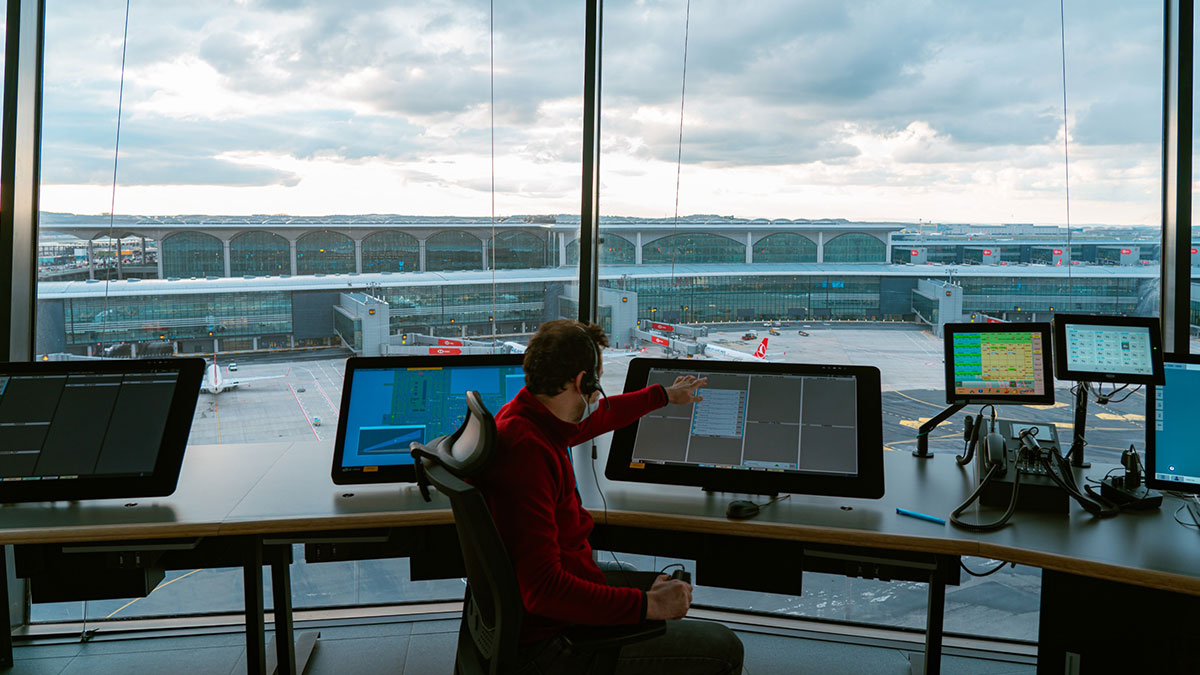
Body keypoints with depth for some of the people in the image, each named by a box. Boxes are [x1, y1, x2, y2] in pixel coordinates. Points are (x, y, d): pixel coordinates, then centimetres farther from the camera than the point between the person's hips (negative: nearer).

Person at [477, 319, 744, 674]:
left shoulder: (526, 416, 0)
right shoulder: (526, 450, -31)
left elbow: (601, 415, 22)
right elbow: (544, 591, -34)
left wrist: (666, 395, 37)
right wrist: (648, 605, -27)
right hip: (548, 640, -10)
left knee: (672, 588, 27)